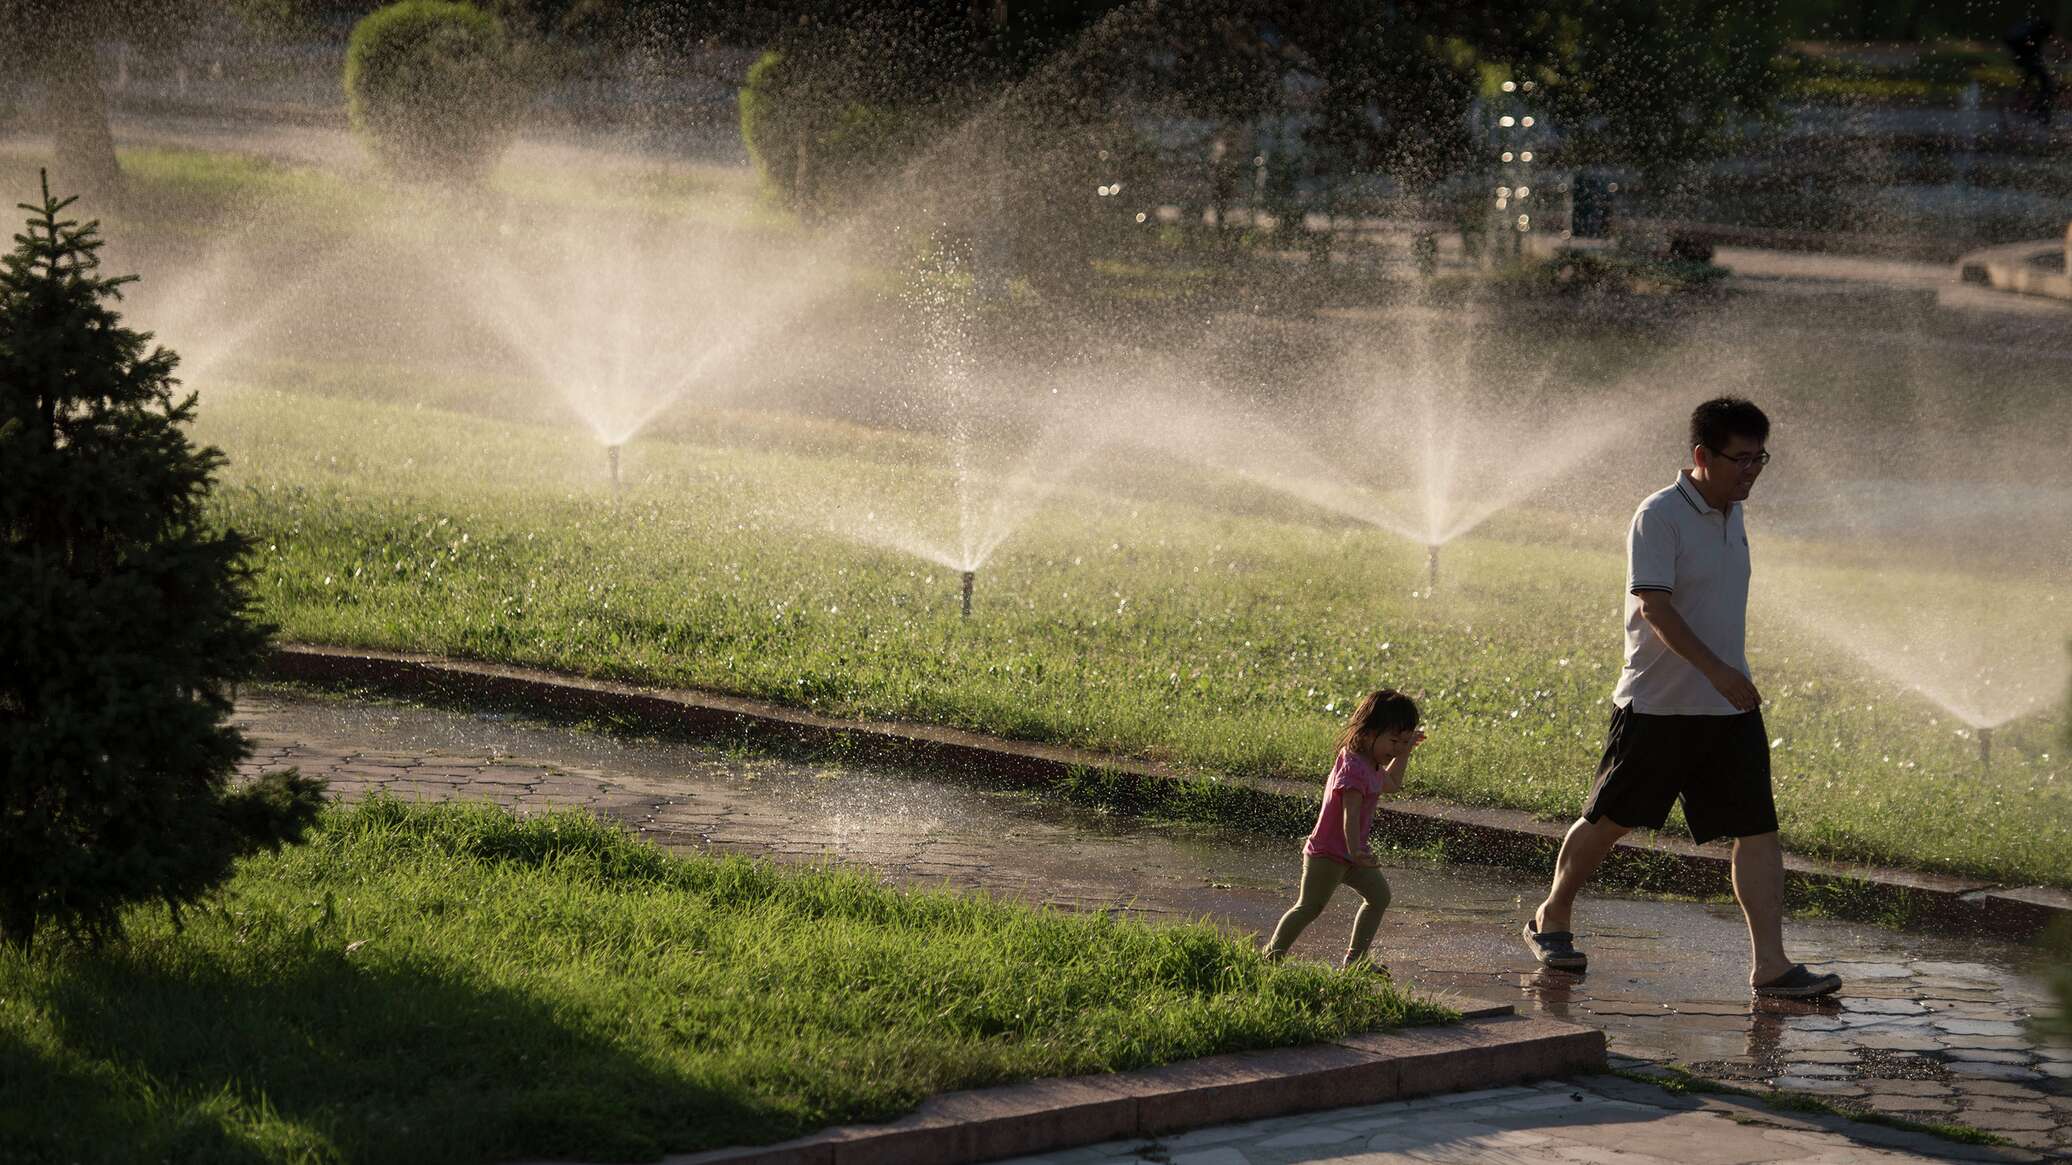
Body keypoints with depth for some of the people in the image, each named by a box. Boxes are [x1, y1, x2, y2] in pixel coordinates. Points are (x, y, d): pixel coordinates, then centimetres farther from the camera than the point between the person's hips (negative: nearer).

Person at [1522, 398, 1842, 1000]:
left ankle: (1770, 965, -8)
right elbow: (1653, 606, -23)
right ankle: (1551, 920, 29)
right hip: (1657, 703, -6)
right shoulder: (1658, 517, -14)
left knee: (1758, 831, -5)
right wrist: (1717, 671, -30)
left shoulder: (1733, 515, 11)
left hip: (1730, 707, 6)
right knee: (1609, 820, 7)